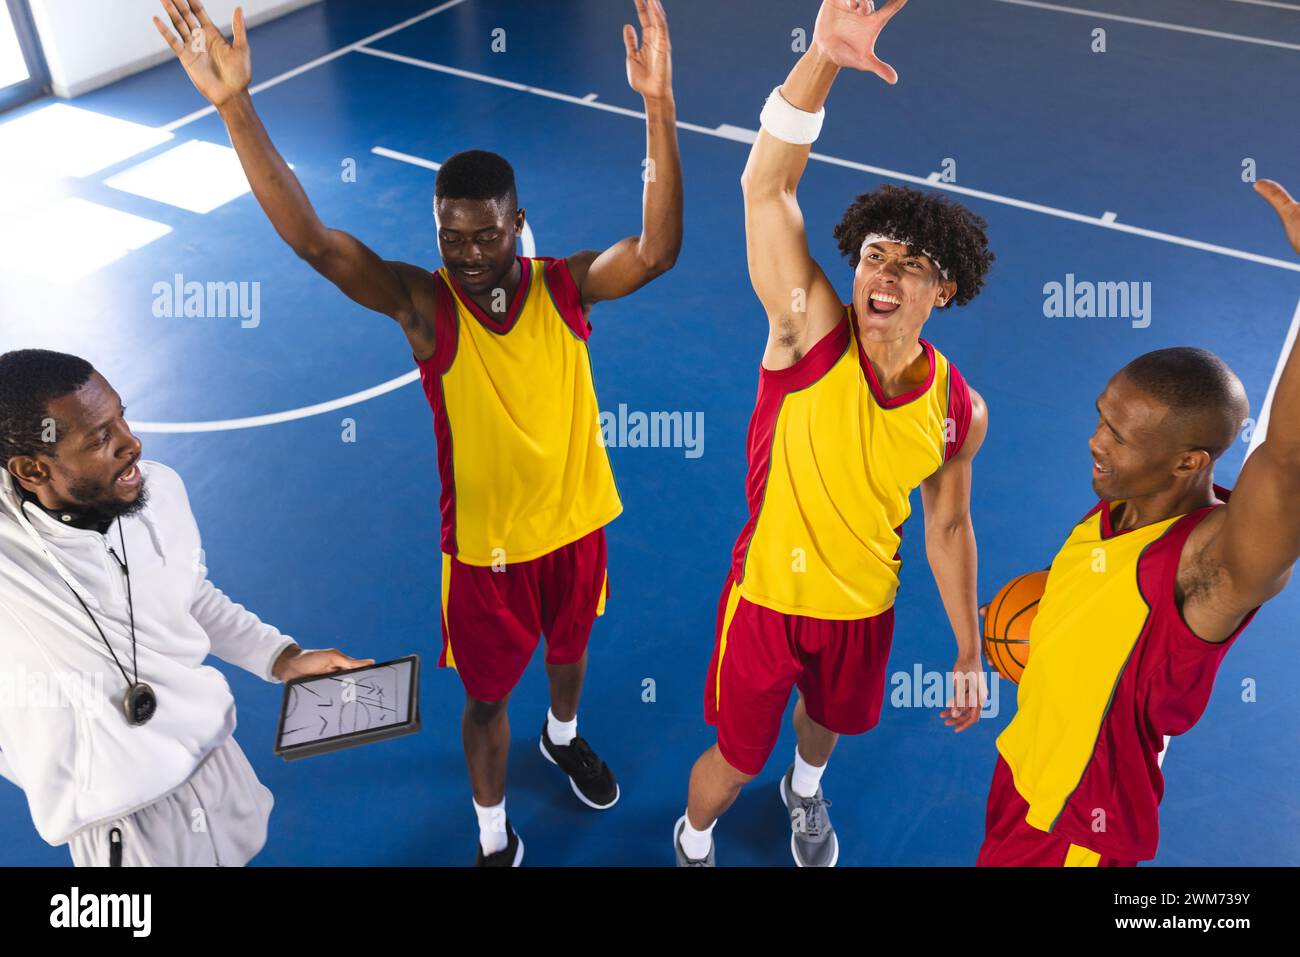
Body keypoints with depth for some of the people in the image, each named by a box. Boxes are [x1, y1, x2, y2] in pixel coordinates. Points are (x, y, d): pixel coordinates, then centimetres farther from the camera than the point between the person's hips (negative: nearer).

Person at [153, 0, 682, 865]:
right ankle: (496, 840, 43)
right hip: (485, 545, -2)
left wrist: (658, 108, -45)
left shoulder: (568, 285, -16)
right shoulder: (423, 305, -20)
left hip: (575, 522, 2)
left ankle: (564, 737, 65)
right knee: (488, 694, 16)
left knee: (569, 646, 29)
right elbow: (310, 238, -33)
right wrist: (236, 107, -44)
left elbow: (656, 251, -34)